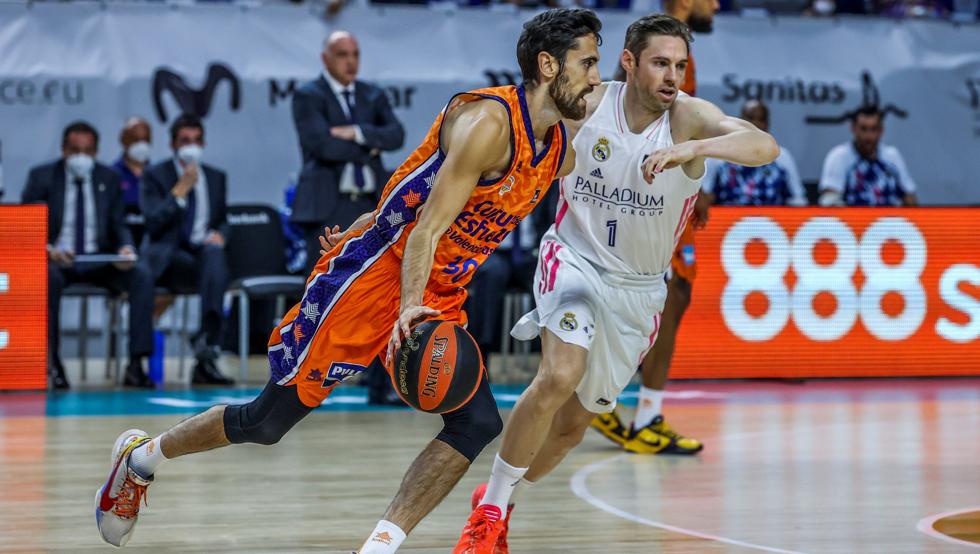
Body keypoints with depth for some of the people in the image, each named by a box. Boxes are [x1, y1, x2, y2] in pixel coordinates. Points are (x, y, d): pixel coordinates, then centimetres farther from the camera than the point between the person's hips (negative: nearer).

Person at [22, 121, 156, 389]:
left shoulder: (108, 178, 9)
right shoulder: (42, 177, 1)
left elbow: (118, 226, 11)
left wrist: (126, 248, -13)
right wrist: (48, 250, -25)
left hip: (99, 260, 3)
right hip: (55, 259, -3)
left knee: (142, 275, -25)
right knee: (49, 277, -39)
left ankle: (136, 364, -26)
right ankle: (53, 362, -27)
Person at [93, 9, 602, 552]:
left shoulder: (562, 154, 5)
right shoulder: (487, 121, -22)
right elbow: (428, 227, -29)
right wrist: (410, 308, -42)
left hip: (439, 299, 8)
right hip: (373, 277, -8)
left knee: (477, 423, -14)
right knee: (268, 420, 1)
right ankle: (141, 456, 24)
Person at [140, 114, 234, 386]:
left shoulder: (216, 177, 19)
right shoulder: (155, 175, 5)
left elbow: (222, 221, 27)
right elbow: (153, 223, -8)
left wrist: (219, 234, 2)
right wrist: (180, 190, -13)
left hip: (204, 252, 3)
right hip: (166, 258, -3)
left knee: (213, 254, -37)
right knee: (214, 271, -35)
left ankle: (206, 348, -46)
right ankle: (207, 352, -39)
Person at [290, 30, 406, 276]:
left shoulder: (373, 96, 16)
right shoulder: (308, 96, 1)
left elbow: (396, 135, 0)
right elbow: (321, 144, -14)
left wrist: (357, 132, -15)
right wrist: (369, 148, -5)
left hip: (371, 206, 5)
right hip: (328, 208, -5)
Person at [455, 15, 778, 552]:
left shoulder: (688, 116, -18)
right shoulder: (584, 106, -13)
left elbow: (765, 146, -36)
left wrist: (691, 148, -53)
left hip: (637, 288, 2)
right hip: (574, 258, -2)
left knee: (572, 425, 10)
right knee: (560, 377, -28)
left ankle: (498, 501, 38)